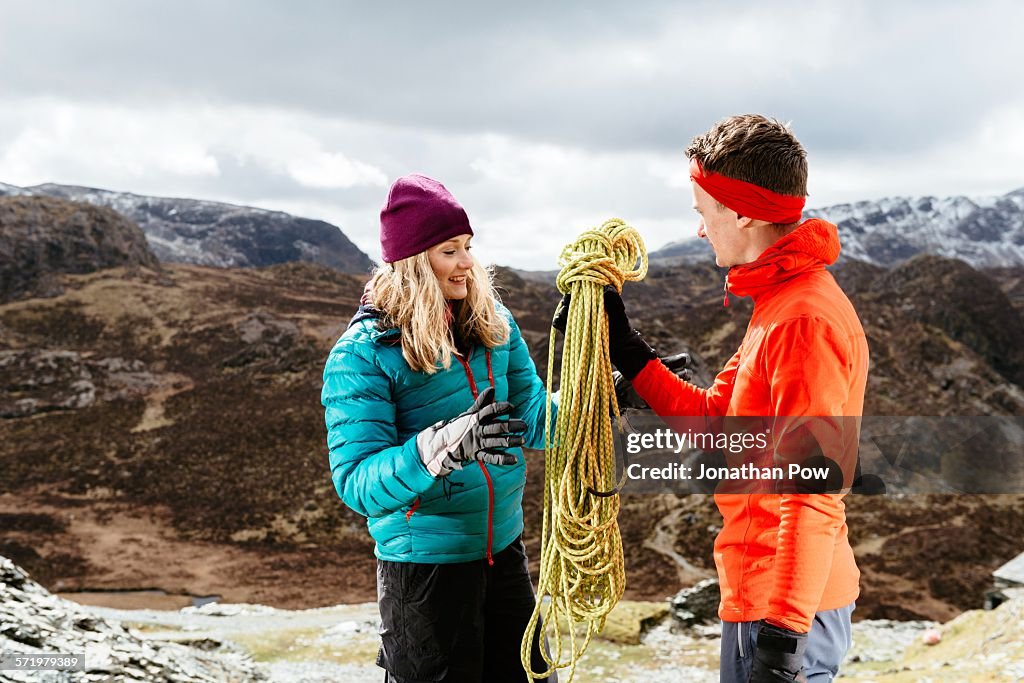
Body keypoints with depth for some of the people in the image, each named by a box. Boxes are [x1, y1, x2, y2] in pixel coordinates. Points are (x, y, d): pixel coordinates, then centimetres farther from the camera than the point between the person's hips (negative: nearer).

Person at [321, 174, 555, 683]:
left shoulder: (492, 322, 2)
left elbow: (532, 420, 5)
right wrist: (443, 445, -37)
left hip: (505, 547, 6)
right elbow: (355, 482, -21)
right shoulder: (360, 354, -15)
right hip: (425, 563, -6)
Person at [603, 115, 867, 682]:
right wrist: (622, 345, 15)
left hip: (782, 615, -10)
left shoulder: (804, 321, -21)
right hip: (763, 602, 10)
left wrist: (784, 635, -30)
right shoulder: (780, 303, 12)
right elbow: (713, 420, 16)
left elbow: (812, 494, -27)